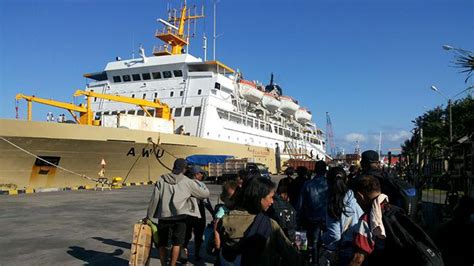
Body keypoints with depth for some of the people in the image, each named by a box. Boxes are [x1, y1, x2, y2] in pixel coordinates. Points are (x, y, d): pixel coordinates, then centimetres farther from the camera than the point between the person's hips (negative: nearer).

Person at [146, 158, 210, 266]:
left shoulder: (162, 180, 4)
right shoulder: (187, 182, -1)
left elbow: (154, 199, 3)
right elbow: (205, 193, 4)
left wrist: (149, 216, 12)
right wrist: (198, 183, 20)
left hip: (163, 216, 2)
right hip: (179, 217, -2)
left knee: (162, 243, 17)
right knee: (176, 243, 10)